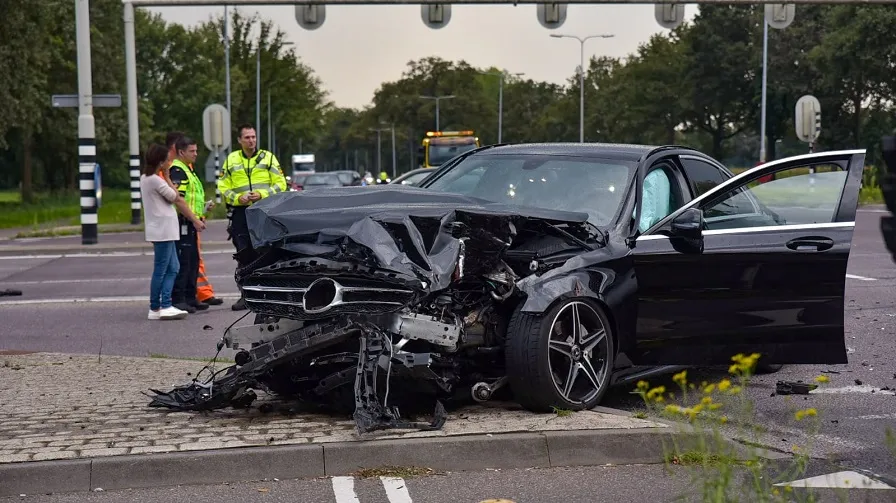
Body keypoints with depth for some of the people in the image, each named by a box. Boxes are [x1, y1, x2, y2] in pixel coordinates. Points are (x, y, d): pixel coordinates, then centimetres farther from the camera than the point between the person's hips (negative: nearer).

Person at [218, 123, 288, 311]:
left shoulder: (268, 157, 7)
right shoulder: (231, 160, 12)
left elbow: (280, 184, 4)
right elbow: (223, 187, 11)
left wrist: (263, 194, -12)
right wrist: (237, 198, -8)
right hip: (240, 213, 2)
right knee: (244, 256, 2)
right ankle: (246, 295, 8)